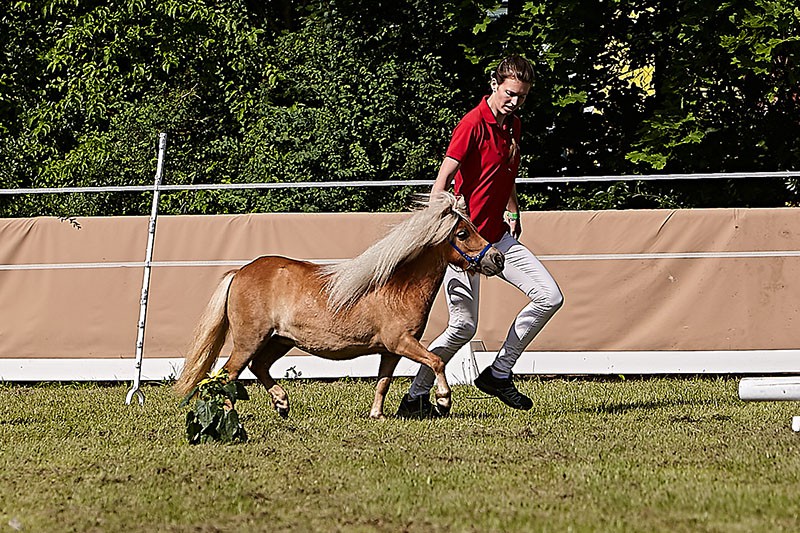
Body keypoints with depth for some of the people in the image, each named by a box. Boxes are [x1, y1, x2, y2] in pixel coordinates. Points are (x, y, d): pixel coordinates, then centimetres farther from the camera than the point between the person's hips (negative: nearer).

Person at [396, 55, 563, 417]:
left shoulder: (512, 125, 11)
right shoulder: (474, 124, -15)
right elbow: (442, 182, -21)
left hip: (498, 236, 8)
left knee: (549, 297, -3)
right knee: (464, 326, -9)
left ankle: (498, 374, 6)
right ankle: (416, 397, 6)